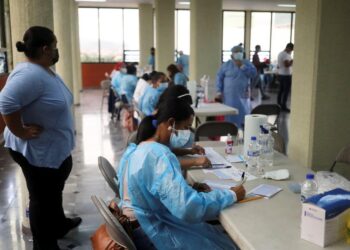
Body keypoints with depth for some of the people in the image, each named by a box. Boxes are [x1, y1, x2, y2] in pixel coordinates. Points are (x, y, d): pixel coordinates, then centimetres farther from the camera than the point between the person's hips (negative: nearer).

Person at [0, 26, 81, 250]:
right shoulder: (30, 74, -27)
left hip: (55, 148, 10)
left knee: (54, 192, 26)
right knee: (43, 198, 7)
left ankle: (59, 225, 48)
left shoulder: (47, 71, 6)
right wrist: (20, 132, -26)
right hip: (37, 151, -10)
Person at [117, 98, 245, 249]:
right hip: (156, 236, -9)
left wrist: (189, 187, 1)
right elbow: (189, 207, -34)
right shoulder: (160, 156, -27)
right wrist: (231, 195, -21)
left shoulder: (136, 149, 3)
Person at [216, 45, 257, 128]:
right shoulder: (226, 65, 2)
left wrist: (242, 66, -12)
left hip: (243, 95, 2)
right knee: (230, 116, 0)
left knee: (243, 115, 1)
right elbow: (219, 78, 3)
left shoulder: (247, 63, 7)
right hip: (229, 96, -2)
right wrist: (219, 91, -5)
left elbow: (254, 74, -7)